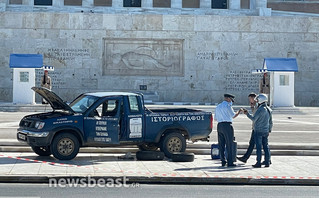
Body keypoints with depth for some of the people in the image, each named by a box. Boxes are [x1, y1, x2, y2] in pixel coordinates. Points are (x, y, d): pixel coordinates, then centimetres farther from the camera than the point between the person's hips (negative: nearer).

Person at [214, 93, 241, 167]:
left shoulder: (218, 107, 16)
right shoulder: (228, 106, -7)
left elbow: (216, 118, 20)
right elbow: (233, 116, 1)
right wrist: (239, 111, 17)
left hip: (219, 125, 7)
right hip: (227, 125, -7)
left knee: (221, 144, 8)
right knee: (229, 144, -3)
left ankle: (223, 161, 10)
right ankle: (230, 162, -3)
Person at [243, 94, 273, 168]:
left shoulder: (260, 109, -15)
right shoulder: (269, 110, 10)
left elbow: (254, 118, -17)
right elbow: (270, 122, 16)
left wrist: (247, 114, -6)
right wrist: (269, 130, 24)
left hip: (259, 131, -7)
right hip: (266, 131, 7)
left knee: (258, 147, -4)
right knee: (266, 146, 9)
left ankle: (258, 163, -4)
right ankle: (267, 162, 9)